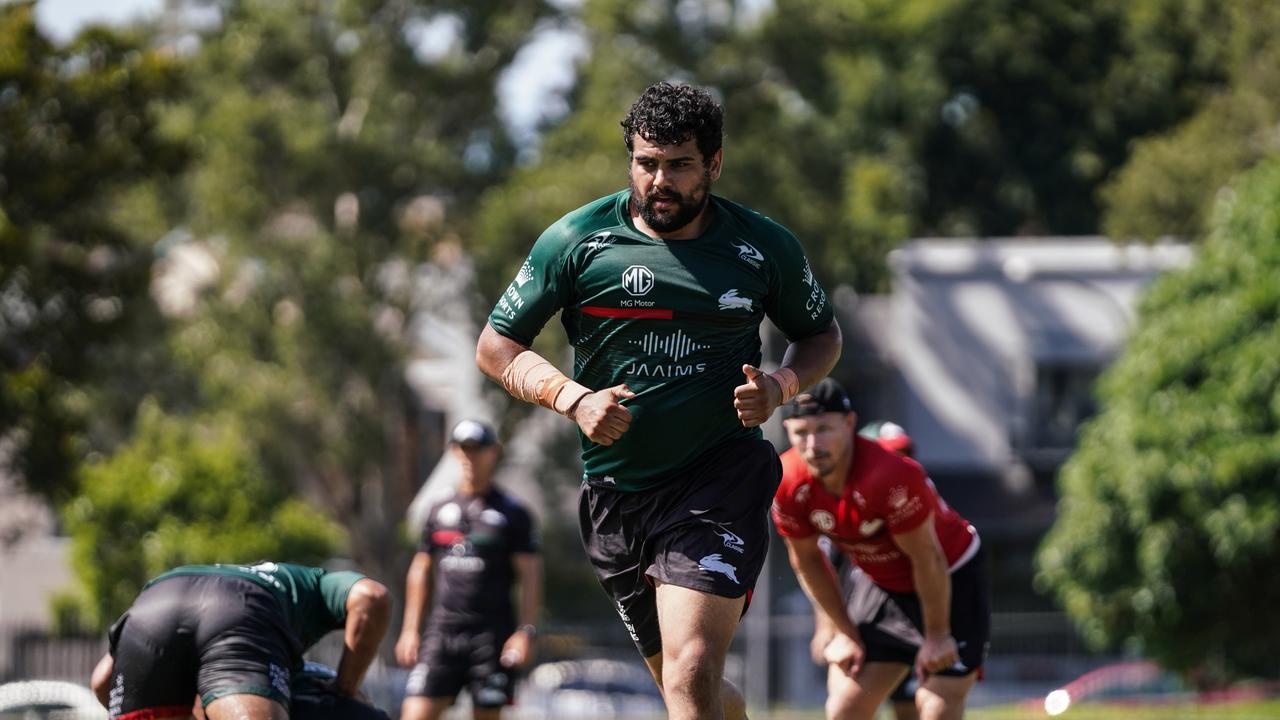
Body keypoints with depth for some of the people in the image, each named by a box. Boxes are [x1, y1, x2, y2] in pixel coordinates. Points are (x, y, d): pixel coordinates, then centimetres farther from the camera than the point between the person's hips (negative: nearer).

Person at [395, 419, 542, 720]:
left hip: (491, 635, -3)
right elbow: (421, 572, 19)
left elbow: (530, 575, -1)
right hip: (442, 631, 3)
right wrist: (410, 630, 13)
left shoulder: (512, 514, 3)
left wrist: (526, 630, -11)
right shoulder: (440, 511, 15)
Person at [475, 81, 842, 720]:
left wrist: (780, 387, -6)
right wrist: (572, 398, -13)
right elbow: (496, 347, 4)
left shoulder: (764, 248, 0)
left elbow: (820, 335, 16)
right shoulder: (575, 241, -1)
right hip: (615, 492, 3)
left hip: (722, 480, -3)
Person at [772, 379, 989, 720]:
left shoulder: (890, 475, -35)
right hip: (886, 587, 5)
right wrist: (846, 632, 4)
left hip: (952, 579, -5)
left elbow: (927, 559, -23)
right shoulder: (788, 486, -18)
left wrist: (937, 636, -14)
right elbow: (807, 561, -1)